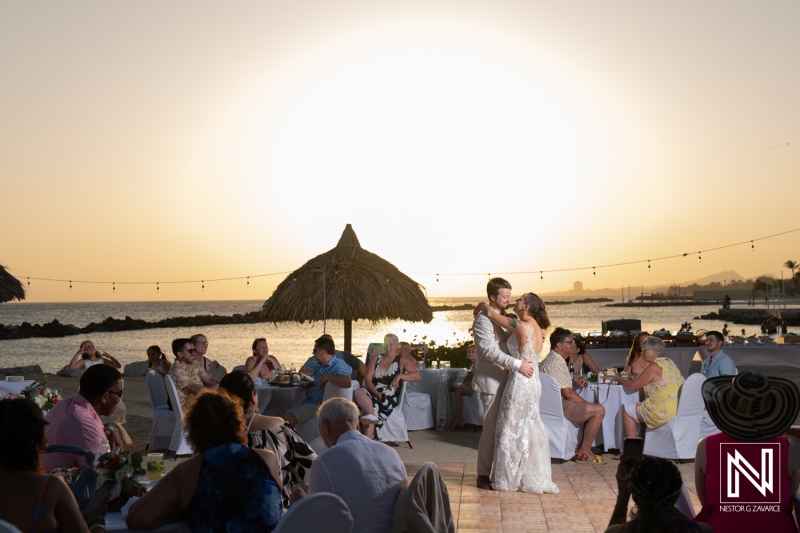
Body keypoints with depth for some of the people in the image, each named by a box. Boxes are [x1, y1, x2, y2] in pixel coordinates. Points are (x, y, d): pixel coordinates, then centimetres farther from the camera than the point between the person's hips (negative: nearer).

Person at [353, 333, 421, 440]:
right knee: (357, 392, -32)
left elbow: (417, 376, -3)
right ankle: (372, 415, -54)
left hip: (389, 397, -4)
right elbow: (367, 379, 8)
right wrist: (377, 393, -12)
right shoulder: (375, 359, 19)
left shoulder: (402, 361, 10)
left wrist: (399, 376, -18)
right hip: (372, 393, 4)